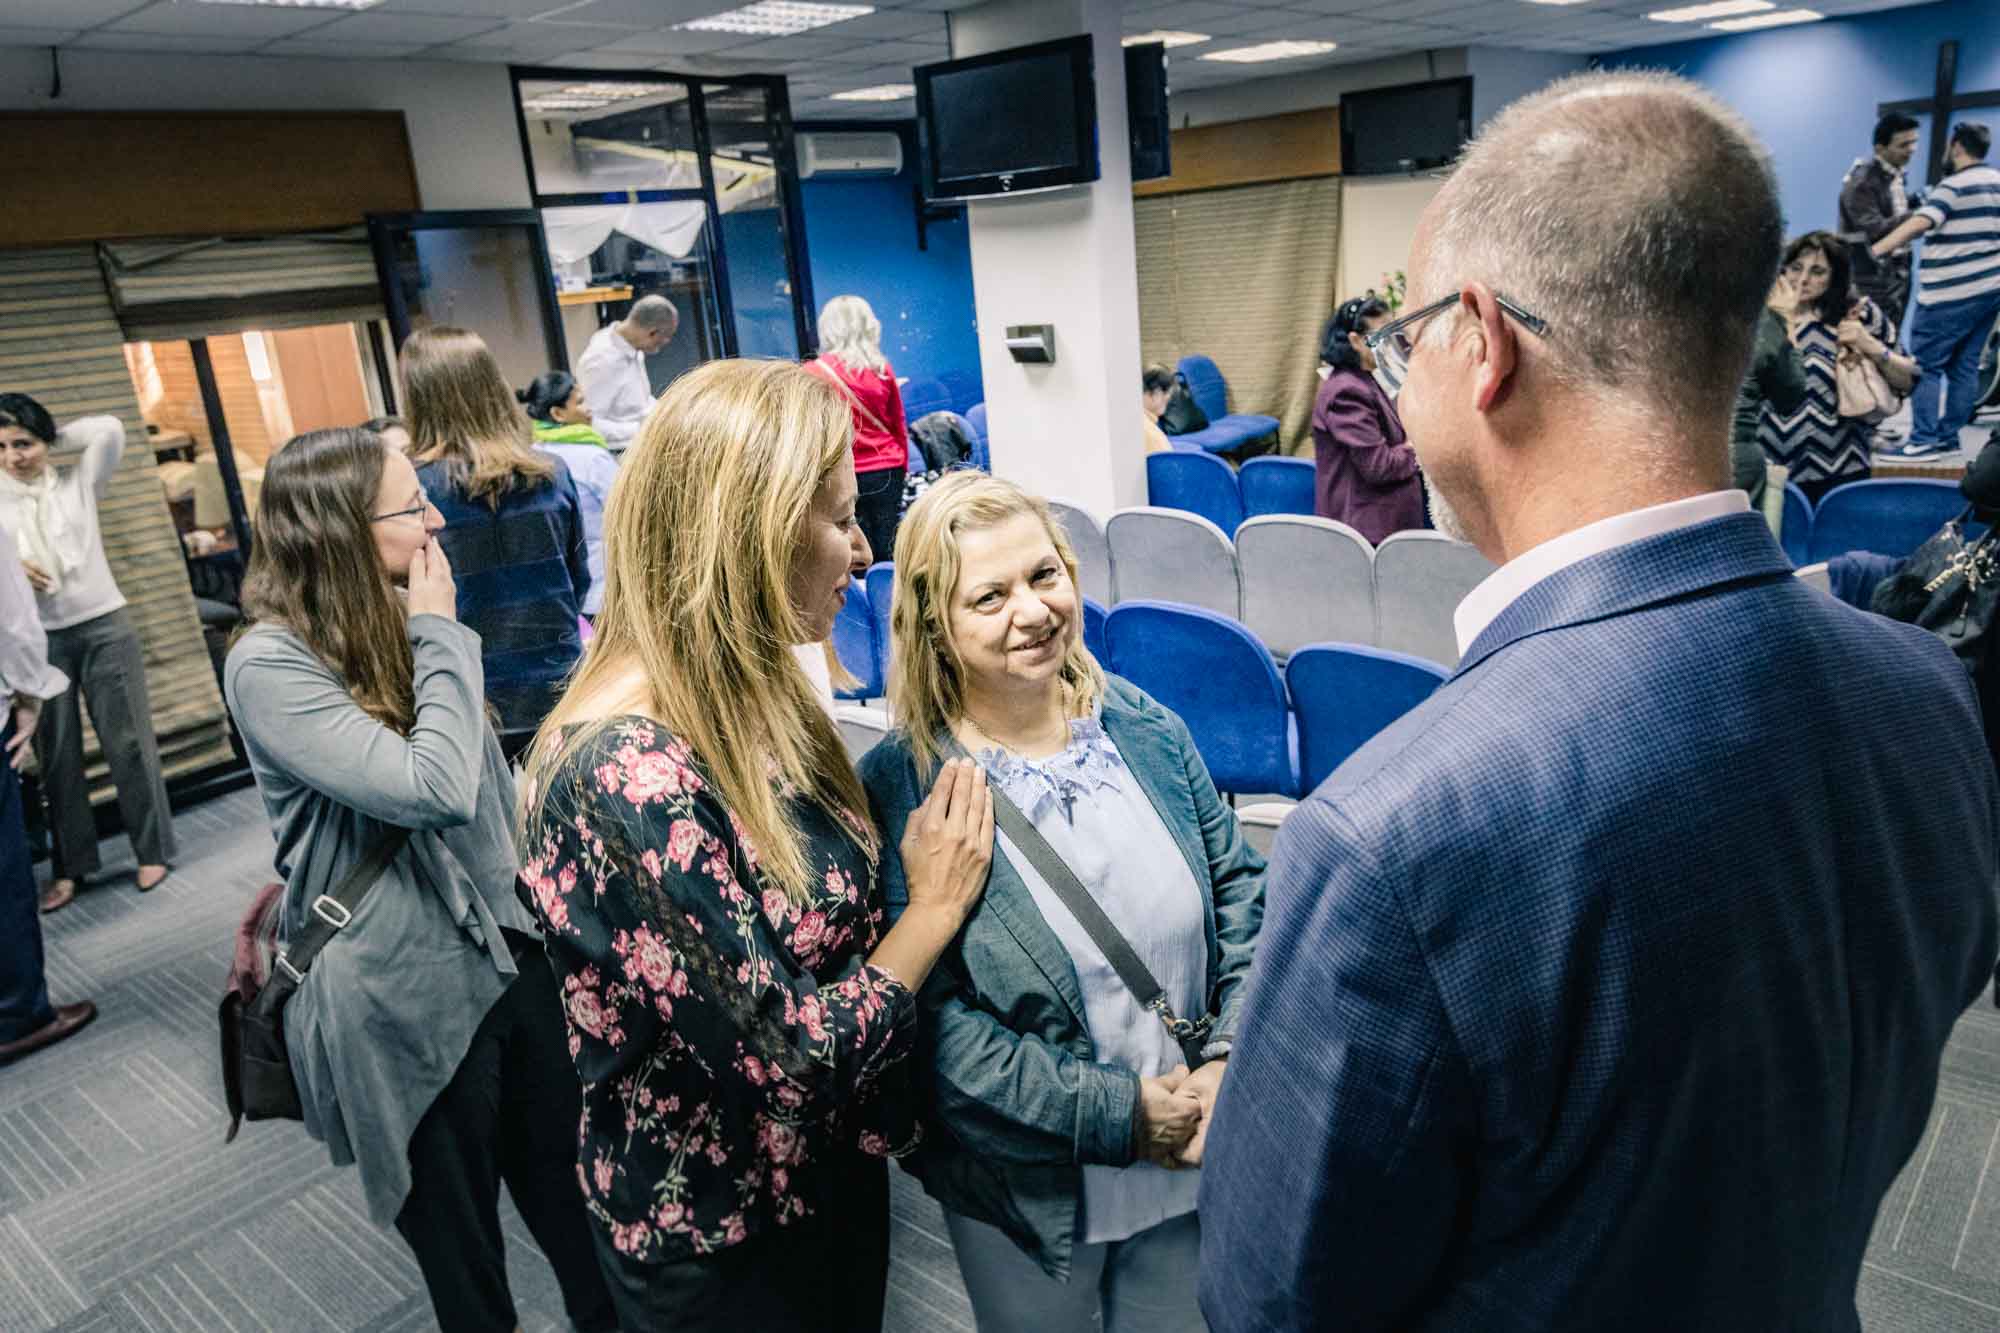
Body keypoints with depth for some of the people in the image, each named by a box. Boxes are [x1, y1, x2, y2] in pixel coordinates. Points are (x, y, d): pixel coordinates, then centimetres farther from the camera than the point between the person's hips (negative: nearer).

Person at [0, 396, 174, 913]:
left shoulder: (78, 483, 4)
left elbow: (110, 431, -7)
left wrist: (55, 438, 0)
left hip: (104, 628, -1)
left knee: (128, 742, 3)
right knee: (56, 754, 6)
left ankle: (153, 851, 13)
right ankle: (69, 866, 16)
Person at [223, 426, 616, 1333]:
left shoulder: (400, 623, 4)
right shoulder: (270, 666, -19)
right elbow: (432, 788, -29)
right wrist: (440, 638, -19)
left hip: (508, 946, 6)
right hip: (409, 991, -6)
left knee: (565, 1183, 20)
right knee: (457, 1226, 16)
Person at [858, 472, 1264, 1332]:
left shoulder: (1147, 731, -5)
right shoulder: (898, 788, -18)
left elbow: (1240, 896, 0)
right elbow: (931, 1018, -19)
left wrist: (1232, 1063, -13)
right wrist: (1117, 1115, -19)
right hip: (1030, 1193, -3)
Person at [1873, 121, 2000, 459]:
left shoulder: (1955, 185, -12)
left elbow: (1919, 224, -27)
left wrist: (1872, 251, -32)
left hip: (1953, 293, -8)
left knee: (1926, 364, -5)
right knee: (1965, 365, 10)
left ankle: (1924, 440, -8)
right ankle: (1948, 436, 14)